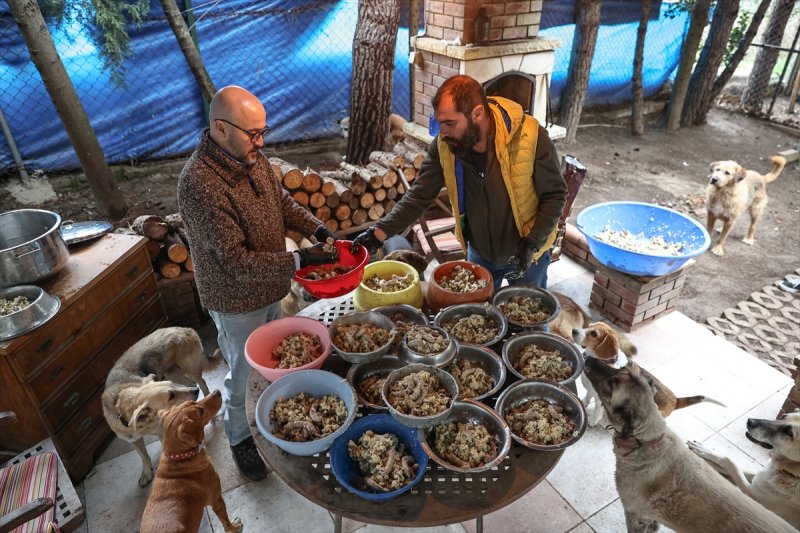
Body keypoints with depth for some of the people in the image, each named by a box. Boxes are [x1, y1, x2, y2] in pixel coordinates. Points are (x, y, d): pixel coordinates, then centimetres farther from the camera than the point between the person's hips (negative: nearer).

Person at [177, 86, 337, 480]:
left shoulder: (252, 156, -6)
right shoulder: (198, 183, -31)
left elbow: (281, 201, 10)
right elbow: (235, 261, -30)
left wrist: (317, 229, -5)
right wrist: (300, 260, -31)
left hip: (270, 287, 7)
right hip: (236, 301, -7)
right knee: (242, 375, 15)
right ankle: (239, 437, 40)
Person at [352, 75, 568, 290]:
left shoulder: (530, 136, -28)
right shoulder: (444, 145, -17)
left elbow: (555, 195, -17)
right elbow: (420, 196, -12)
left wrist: (531, 243, -27)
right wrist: (379, 232, -23)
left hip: (527, 255, -2)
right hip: (479, 253, 3)